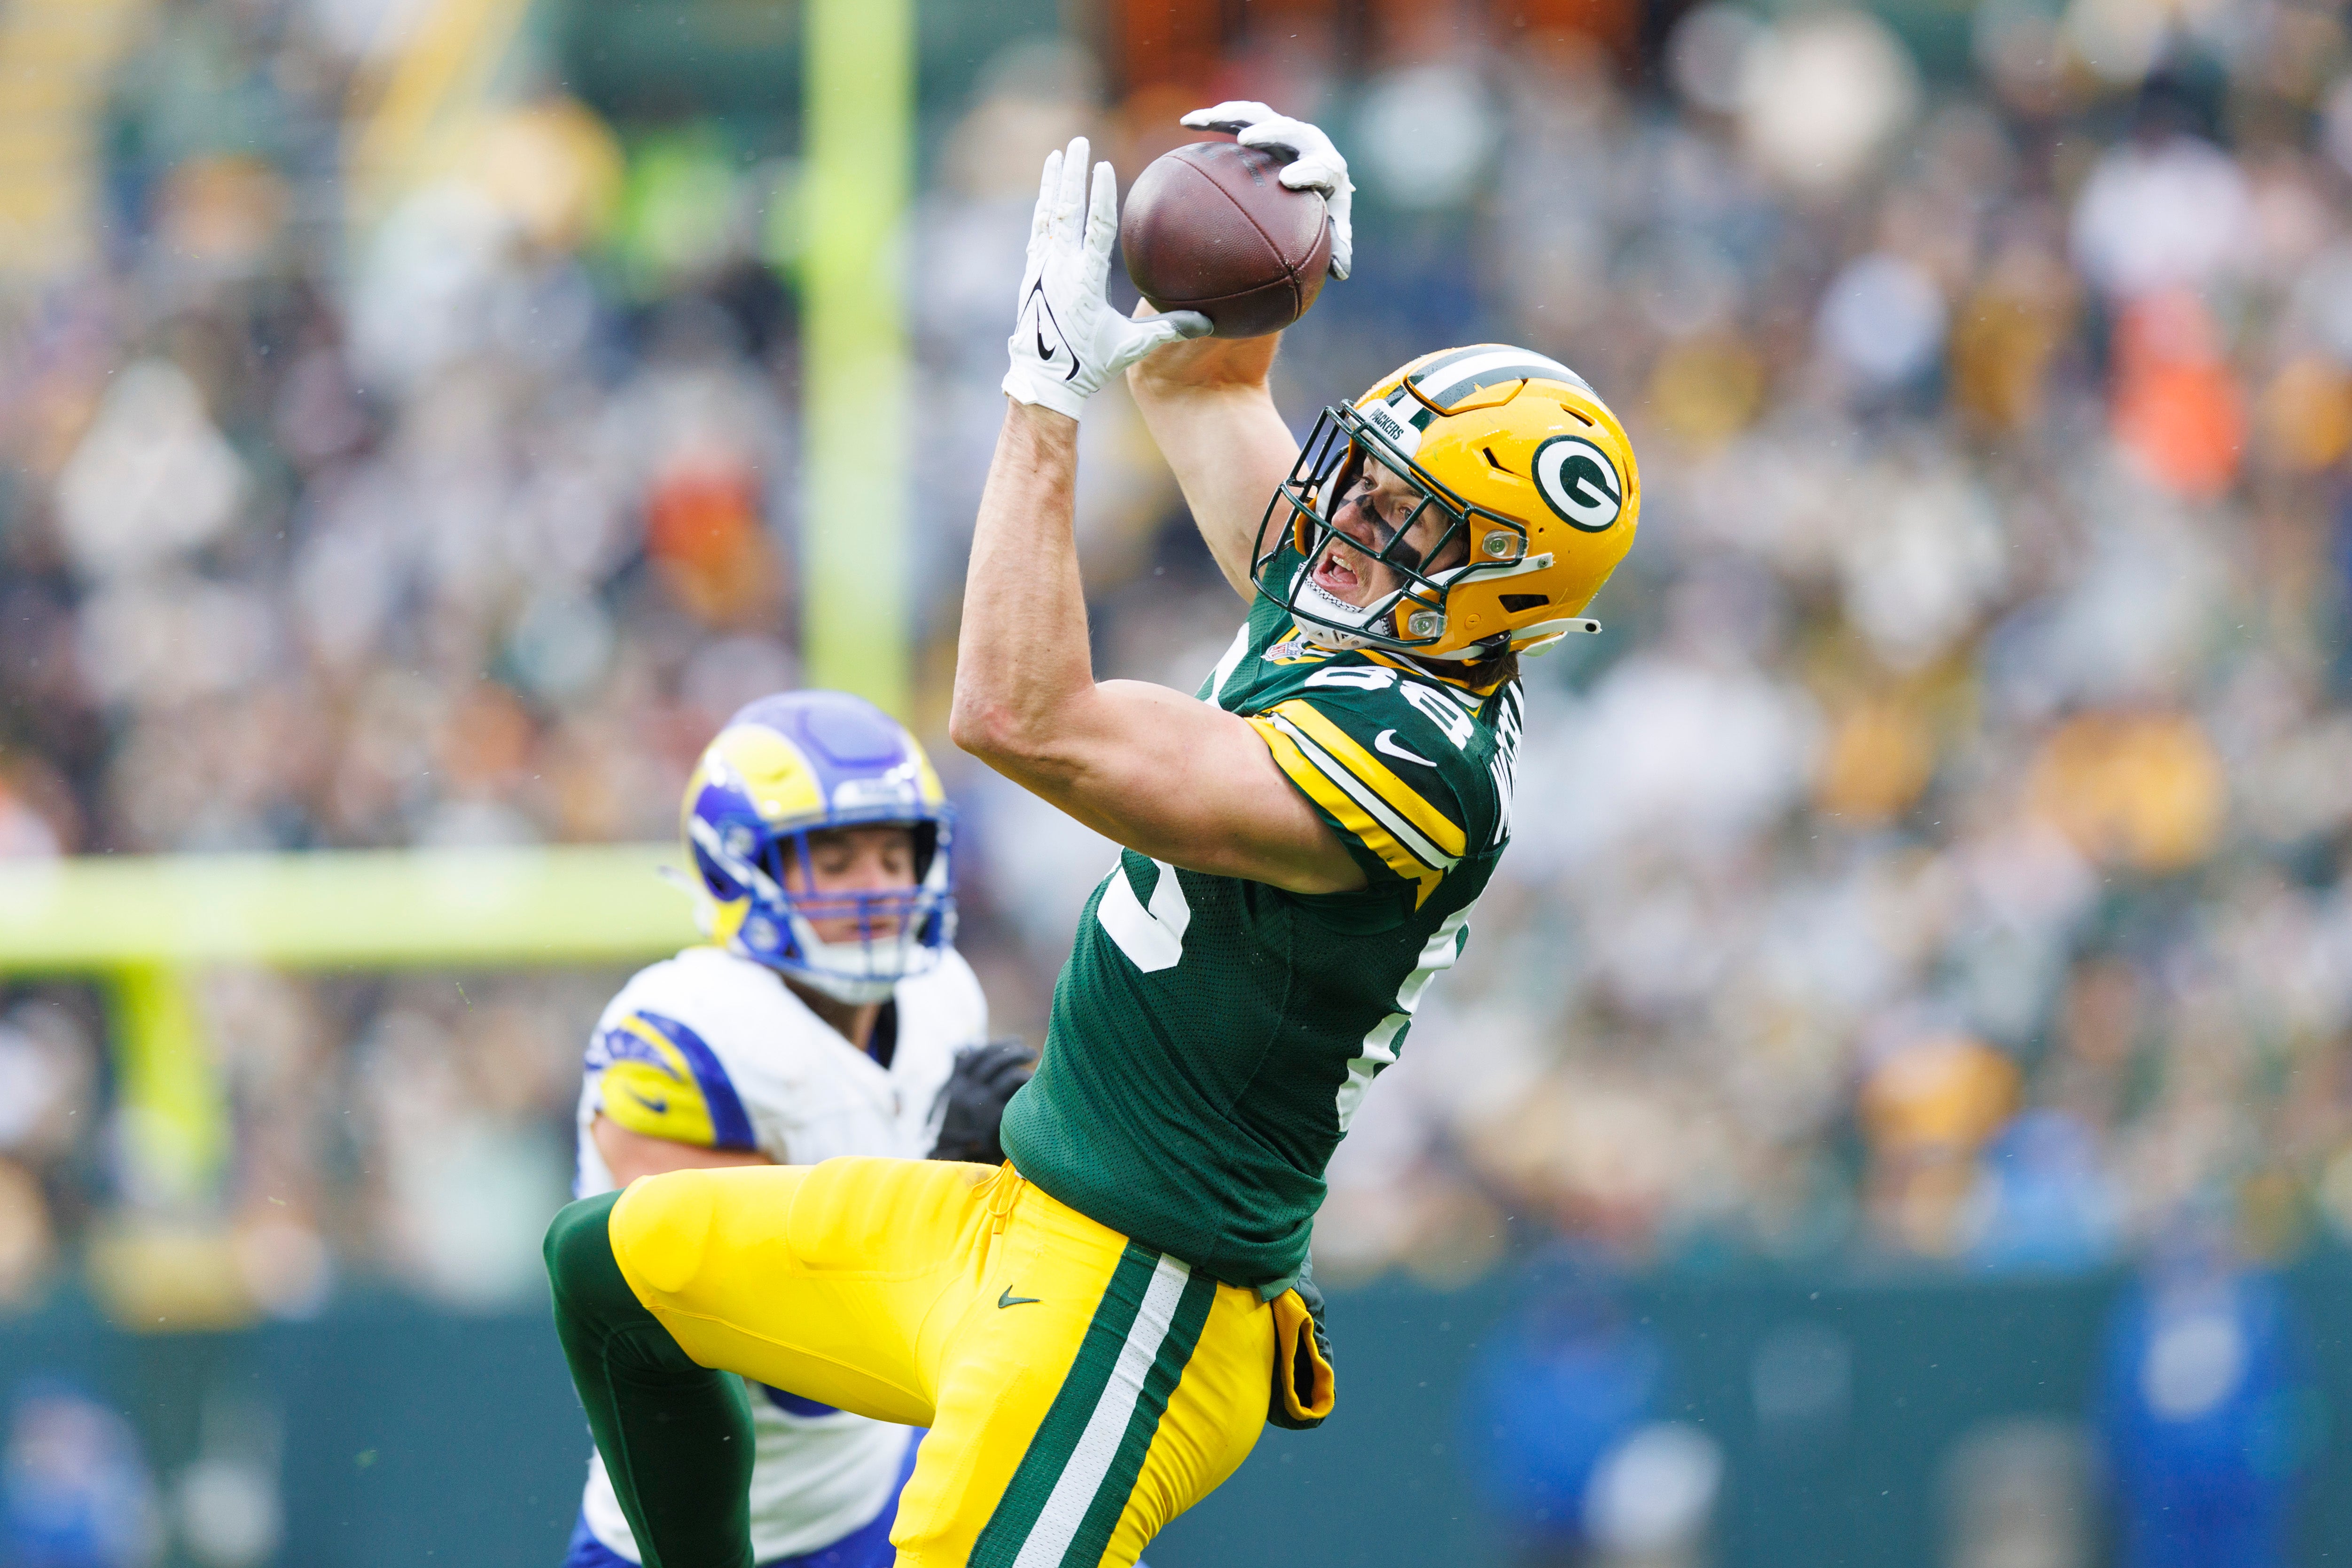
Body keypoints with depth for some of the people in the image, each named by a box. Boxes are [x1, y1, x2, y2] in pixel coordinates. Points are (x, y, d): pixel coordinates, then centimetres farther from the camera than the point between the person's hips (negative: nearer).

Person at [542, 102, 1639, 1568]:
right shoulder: (1341, 622, 6)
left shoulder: (1414, 759, -23)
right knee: (619, 1267, 20)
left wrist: (1047, 393, -22)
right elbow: (1202, 381, 22)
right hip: (1029, 1227, 11)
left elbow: (1028, 719, -27)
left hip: (1130, 1305, -11)